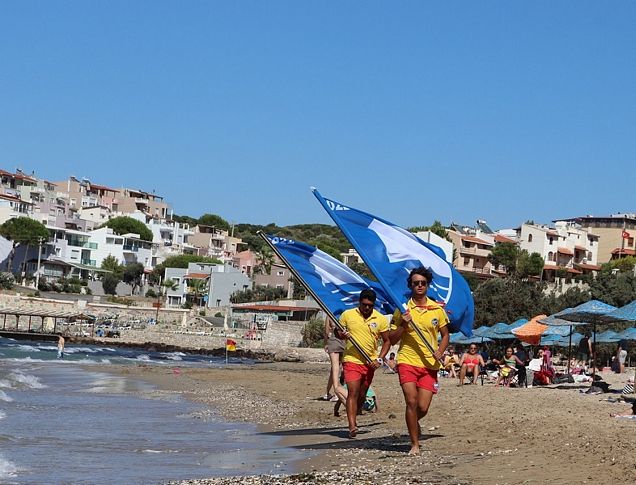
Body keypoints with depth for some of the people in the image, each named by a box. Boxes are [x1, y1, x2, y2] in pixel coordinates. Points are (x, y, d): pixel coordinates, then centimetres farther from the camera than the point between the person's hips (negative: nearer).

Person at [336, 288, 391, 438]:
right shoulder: (347, 315, -2)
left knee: (362, 395, 12)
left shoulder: (380, 319, 0)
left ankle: (353, 419, 34)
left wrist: (380, 359, -4)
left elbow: (387, 341, 8)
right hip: (351, 360, -3)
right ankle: (352, 426, -21)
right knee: (353, 392, -15)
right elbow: (338, 332, 11)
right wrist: (342, 335, -13)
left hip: (369, 363, 3)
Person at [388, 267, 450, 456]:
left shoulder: (437, 309, 8)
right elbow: (392, 339, 5)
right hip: (407, 361, -2)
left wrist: (440, 352, -1)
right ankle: (415, 444, -1)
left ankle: (413, 423, 33)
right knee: (411, 402, -13)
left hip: (429, 364, 2)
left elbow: (445, 335, 18)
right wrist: (403, 324, -12)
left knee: (423, 408, -3)